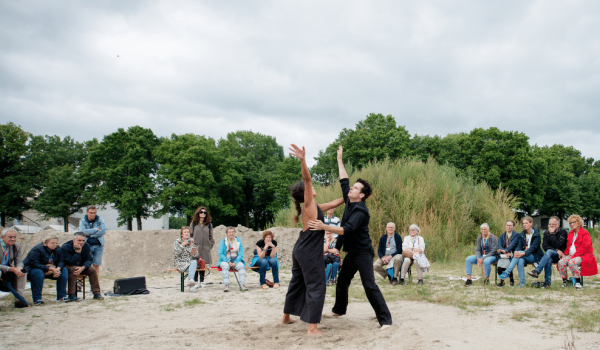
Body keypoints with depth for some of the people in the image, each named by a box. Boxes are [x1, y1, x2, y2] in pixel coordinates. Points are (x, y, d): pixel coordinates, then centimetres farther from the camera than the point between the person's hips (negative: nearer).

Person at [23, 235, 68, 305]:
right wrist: (50, 269, -32)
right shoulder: (37, 249, -20)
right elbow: (34, 264, -27)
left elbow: (61, 261, -2)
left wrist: (58, 269, -27)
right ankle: (37, 299, -32)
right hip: (32, 269, -6)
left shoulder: (57, 249, 1)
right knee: (38, 273, -41)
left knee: (64, 271, -14)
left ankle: (61, 296, -10)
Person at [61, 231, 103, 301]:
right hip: (67, 266, -4)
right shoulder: (65, 247, -21)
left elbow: (89, 259, -12)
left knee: (92, 269, -19)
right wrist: (77, 251, -33)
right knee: (73, 269, -36)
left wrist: (82, 268, -31)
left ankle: (97, 293, -13)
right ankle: (71, 295, -30)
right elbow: (71, 262, -28)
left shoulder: (86, 246, -7)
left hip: (81, 267, 5)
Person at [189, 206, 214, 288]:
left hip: (205, 248, 2)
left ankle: (202, 281, 14)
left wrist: (210, 245, 2)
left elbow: (210, 237, 13)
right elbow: (190, 235, 7)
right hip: (196, 248, -2)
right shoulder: (193, 223, 6)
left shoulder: (209, 224, 11)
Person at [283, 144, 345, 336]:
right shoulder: (308, 204, -10)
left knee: (297, 283, 21)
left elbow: (332, 204, 29)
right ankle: (312, 328, -8)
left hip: (300, 250, 10)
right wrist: (303, 161, -35)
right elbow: (307, 179, -23)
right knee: (316, 286, -7)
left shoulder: (314, 207, 14)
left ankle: (286, 317, 36)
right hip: (309, 252, -10)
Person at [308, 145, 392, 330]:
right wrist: (339, 160, 16)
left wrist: (324, 227, -41)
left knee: (370, 286, -14)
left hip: (363, 252, -9)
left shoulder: (360, 211, -21)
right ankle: (339, 309, 39)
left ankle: (385, 319, -10)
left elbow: (347, 229, -34)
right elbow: (344, 181, 14)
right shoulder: (350, 202, 4)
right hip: (352, 252, 9)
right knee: (342, 281, 19)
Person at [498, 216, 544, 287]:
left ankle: (507, 272, -37)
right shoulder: (522, 235, 11)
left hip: (535, 256, -4)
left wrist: (523, 253, -33)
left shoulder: (537, 234, -6)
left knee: (520, 254, -32)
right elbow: (519, 246, 1)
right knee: (520, 261, -32)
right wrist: (516, 252, -21)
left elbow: (533, 247, -18)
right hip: (525, 256, 4)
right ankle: (522, 282, -33)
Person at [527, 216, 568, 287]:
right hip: (551, 255, 4)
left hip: (561, 255, -3)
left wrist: (552, 234, -18)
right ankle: (547, 282, -34)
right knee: (548, 260, -33)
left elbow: (557, 245, -18)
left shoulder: (563, 232, -6)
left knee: (549, 252, -34)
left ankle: (537, 271, -44)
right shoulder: (546, 232, 9)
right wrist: (556, 250, -16)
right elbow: (544, 246, -3)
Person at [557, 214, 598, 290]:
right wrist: (566, 254, 5)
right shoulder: (571, 233, 20)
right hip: (571, 255, 6)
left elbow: (585, 247, -12)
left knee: (571, 262, -36)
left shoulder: (585, 233, -3)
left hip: (582, 255, -6)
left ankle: (578, 282, -24)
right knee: (561, 262, -23)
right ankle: (564, 281, -10)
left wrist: (575, 255, -19)